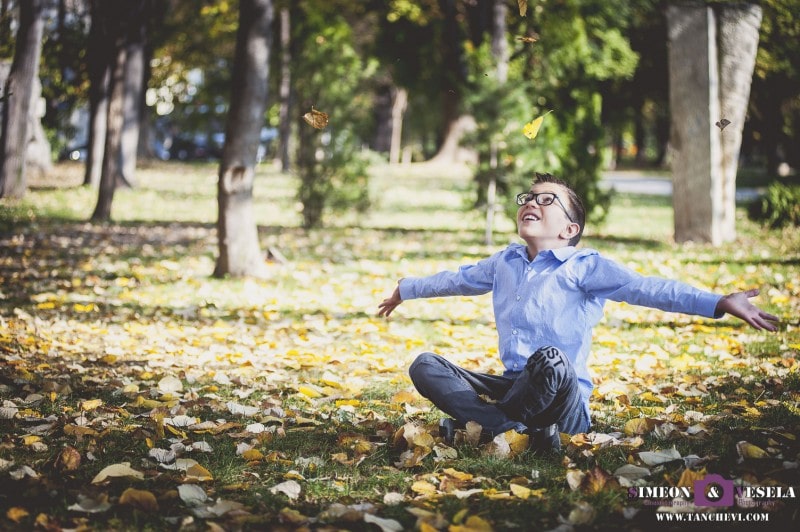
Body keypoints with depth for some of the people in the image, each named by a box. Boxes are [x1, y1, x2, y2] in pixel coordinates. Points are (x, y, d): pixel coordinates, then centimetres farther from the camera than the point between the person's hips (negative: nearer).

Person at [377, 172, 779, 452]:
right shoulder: (504, 262, 18)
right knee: (424, 367, -12)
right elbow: (458, 279, 35)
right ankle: (523, 434, -28)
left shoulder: (585, 266, -2)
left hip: (566, 401, -6)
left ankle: (477, 426, -17)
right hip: (511, 387, 6)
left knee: (549, 360, -41)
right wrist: (406, 290, 49)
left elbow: (645, 288, -15)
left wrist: (719, 303, -28)